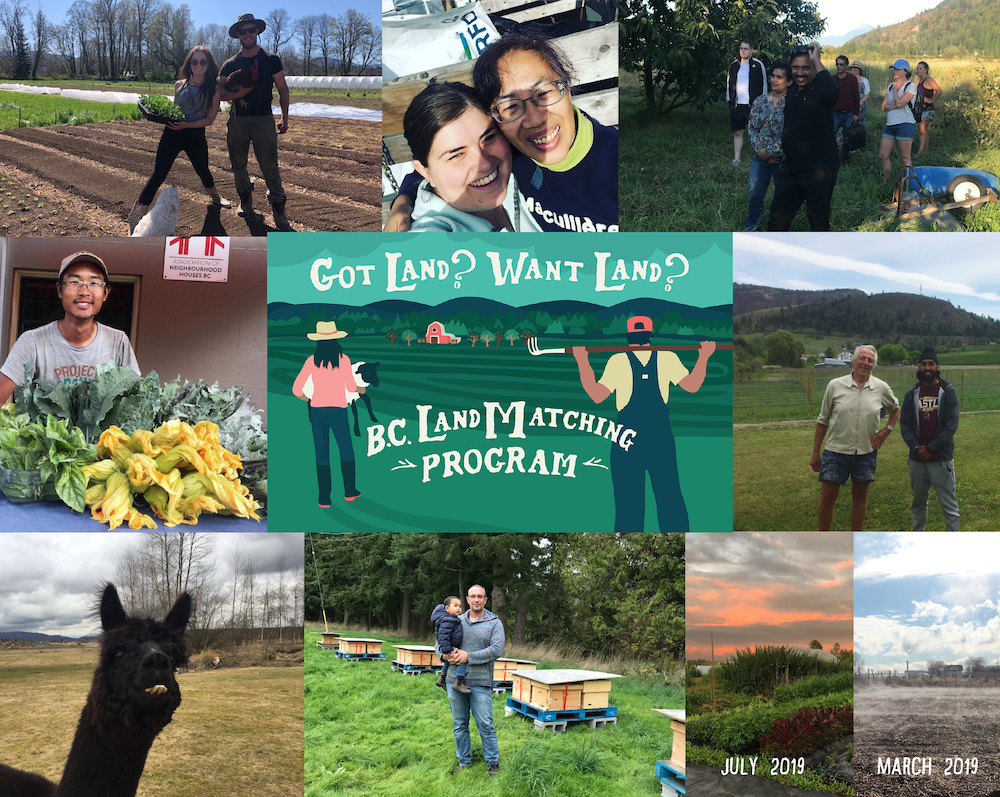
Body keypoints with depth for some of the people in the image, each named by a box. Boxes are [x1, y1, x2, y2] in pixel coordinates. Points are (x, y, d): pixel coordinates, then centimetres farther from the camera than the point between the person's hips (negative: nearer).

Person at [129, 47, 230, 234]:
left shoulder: (214, 87, -2)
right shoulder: (180, 85, 5)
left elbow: (210, 119, -6)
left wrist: (186, 125, -18)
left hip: (196, 136, 0)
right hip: (172, 134, 0)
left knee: (203, 171, 23)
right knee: (158, 175, -10)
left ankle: (215, 197, 56)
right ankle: (134, 223, -11)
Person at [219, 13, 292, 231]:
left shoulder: (271, 60, 4)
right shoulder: (230, 64, 8)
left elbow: (282, 89, 7)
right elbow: (220, 92, 8)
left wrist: (285, 117, -1)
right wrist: (237, 94, -11)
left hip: (264, 119, -3)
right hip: (237, 120, 3)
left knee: (269, 166, -9)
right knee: (238, 164, 7)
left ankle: (278, 210, -4)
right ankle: (245, 202, 23)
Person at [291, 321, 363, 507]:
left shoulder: (312, 361, -1)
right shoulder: (343, 359, -6)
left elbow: (297, 389, -2)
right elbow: (351, 387, -5)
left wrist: (306, 398, 20)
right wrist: (360, 389, 18)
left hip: (317, 412, 2)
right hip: (338, 412, -2)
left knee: (322, 455, 8)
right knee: (346, 450, 18)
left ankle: (324, 499, 6)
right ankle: (349, 491, 22)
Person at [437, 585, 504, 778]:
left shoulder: (494, 623, -1)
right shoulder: (456, 622, 10)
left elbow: (496, 650, -12)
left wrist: (468, 656, -18)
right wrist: (445, 655, -12)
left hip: (480, 682, -4)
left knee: (485, 724, -3)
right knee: (460, 724, 10)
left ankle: (493, 763, 9)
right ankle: (464, 762, 22)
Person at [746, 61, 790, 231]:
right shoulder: (761, 101, 4)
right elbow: (752, 127, 4)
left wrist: (769, 151, -16)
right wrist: (759, 150, -9)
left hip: (784, 159, -4)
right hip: (761, 158, 4)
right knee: (754, 195, 8)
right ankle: (752, 229, 25)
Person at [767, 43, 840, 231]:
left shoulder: (819, 90, -12)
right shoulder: (790, 90, 10)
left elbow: (832, 93, -38)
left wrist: (817, 60, -29)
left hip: (819, 169, -7)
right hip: (790, 167, 7)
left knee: (818, 222, 6)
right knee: (777, 222, 11)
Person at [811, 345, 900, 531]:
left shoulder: (881, 388, 1)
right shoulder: (835, 386, -3)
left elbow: (895, 409, 21)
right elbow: (823, 421, 3)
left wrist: (887, 430, 3)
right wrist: (815, 453, 2)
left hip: (866, 452, 2)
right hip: (835, 451, -1)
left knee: (860, 498, 10)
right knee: (827, 498, -1)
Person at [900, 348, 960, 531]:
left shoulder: (948, 391, -4)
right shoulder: (912, 393, 6)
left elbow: (952, 425, -9)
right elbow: (904, 424, 4)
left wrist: (930, 448, -13)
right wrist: (916, 447, -11)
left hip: (941, 459, -4)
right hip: (917, 460, 4)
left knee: (949, 506, -3)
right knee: (918, 503, 16)